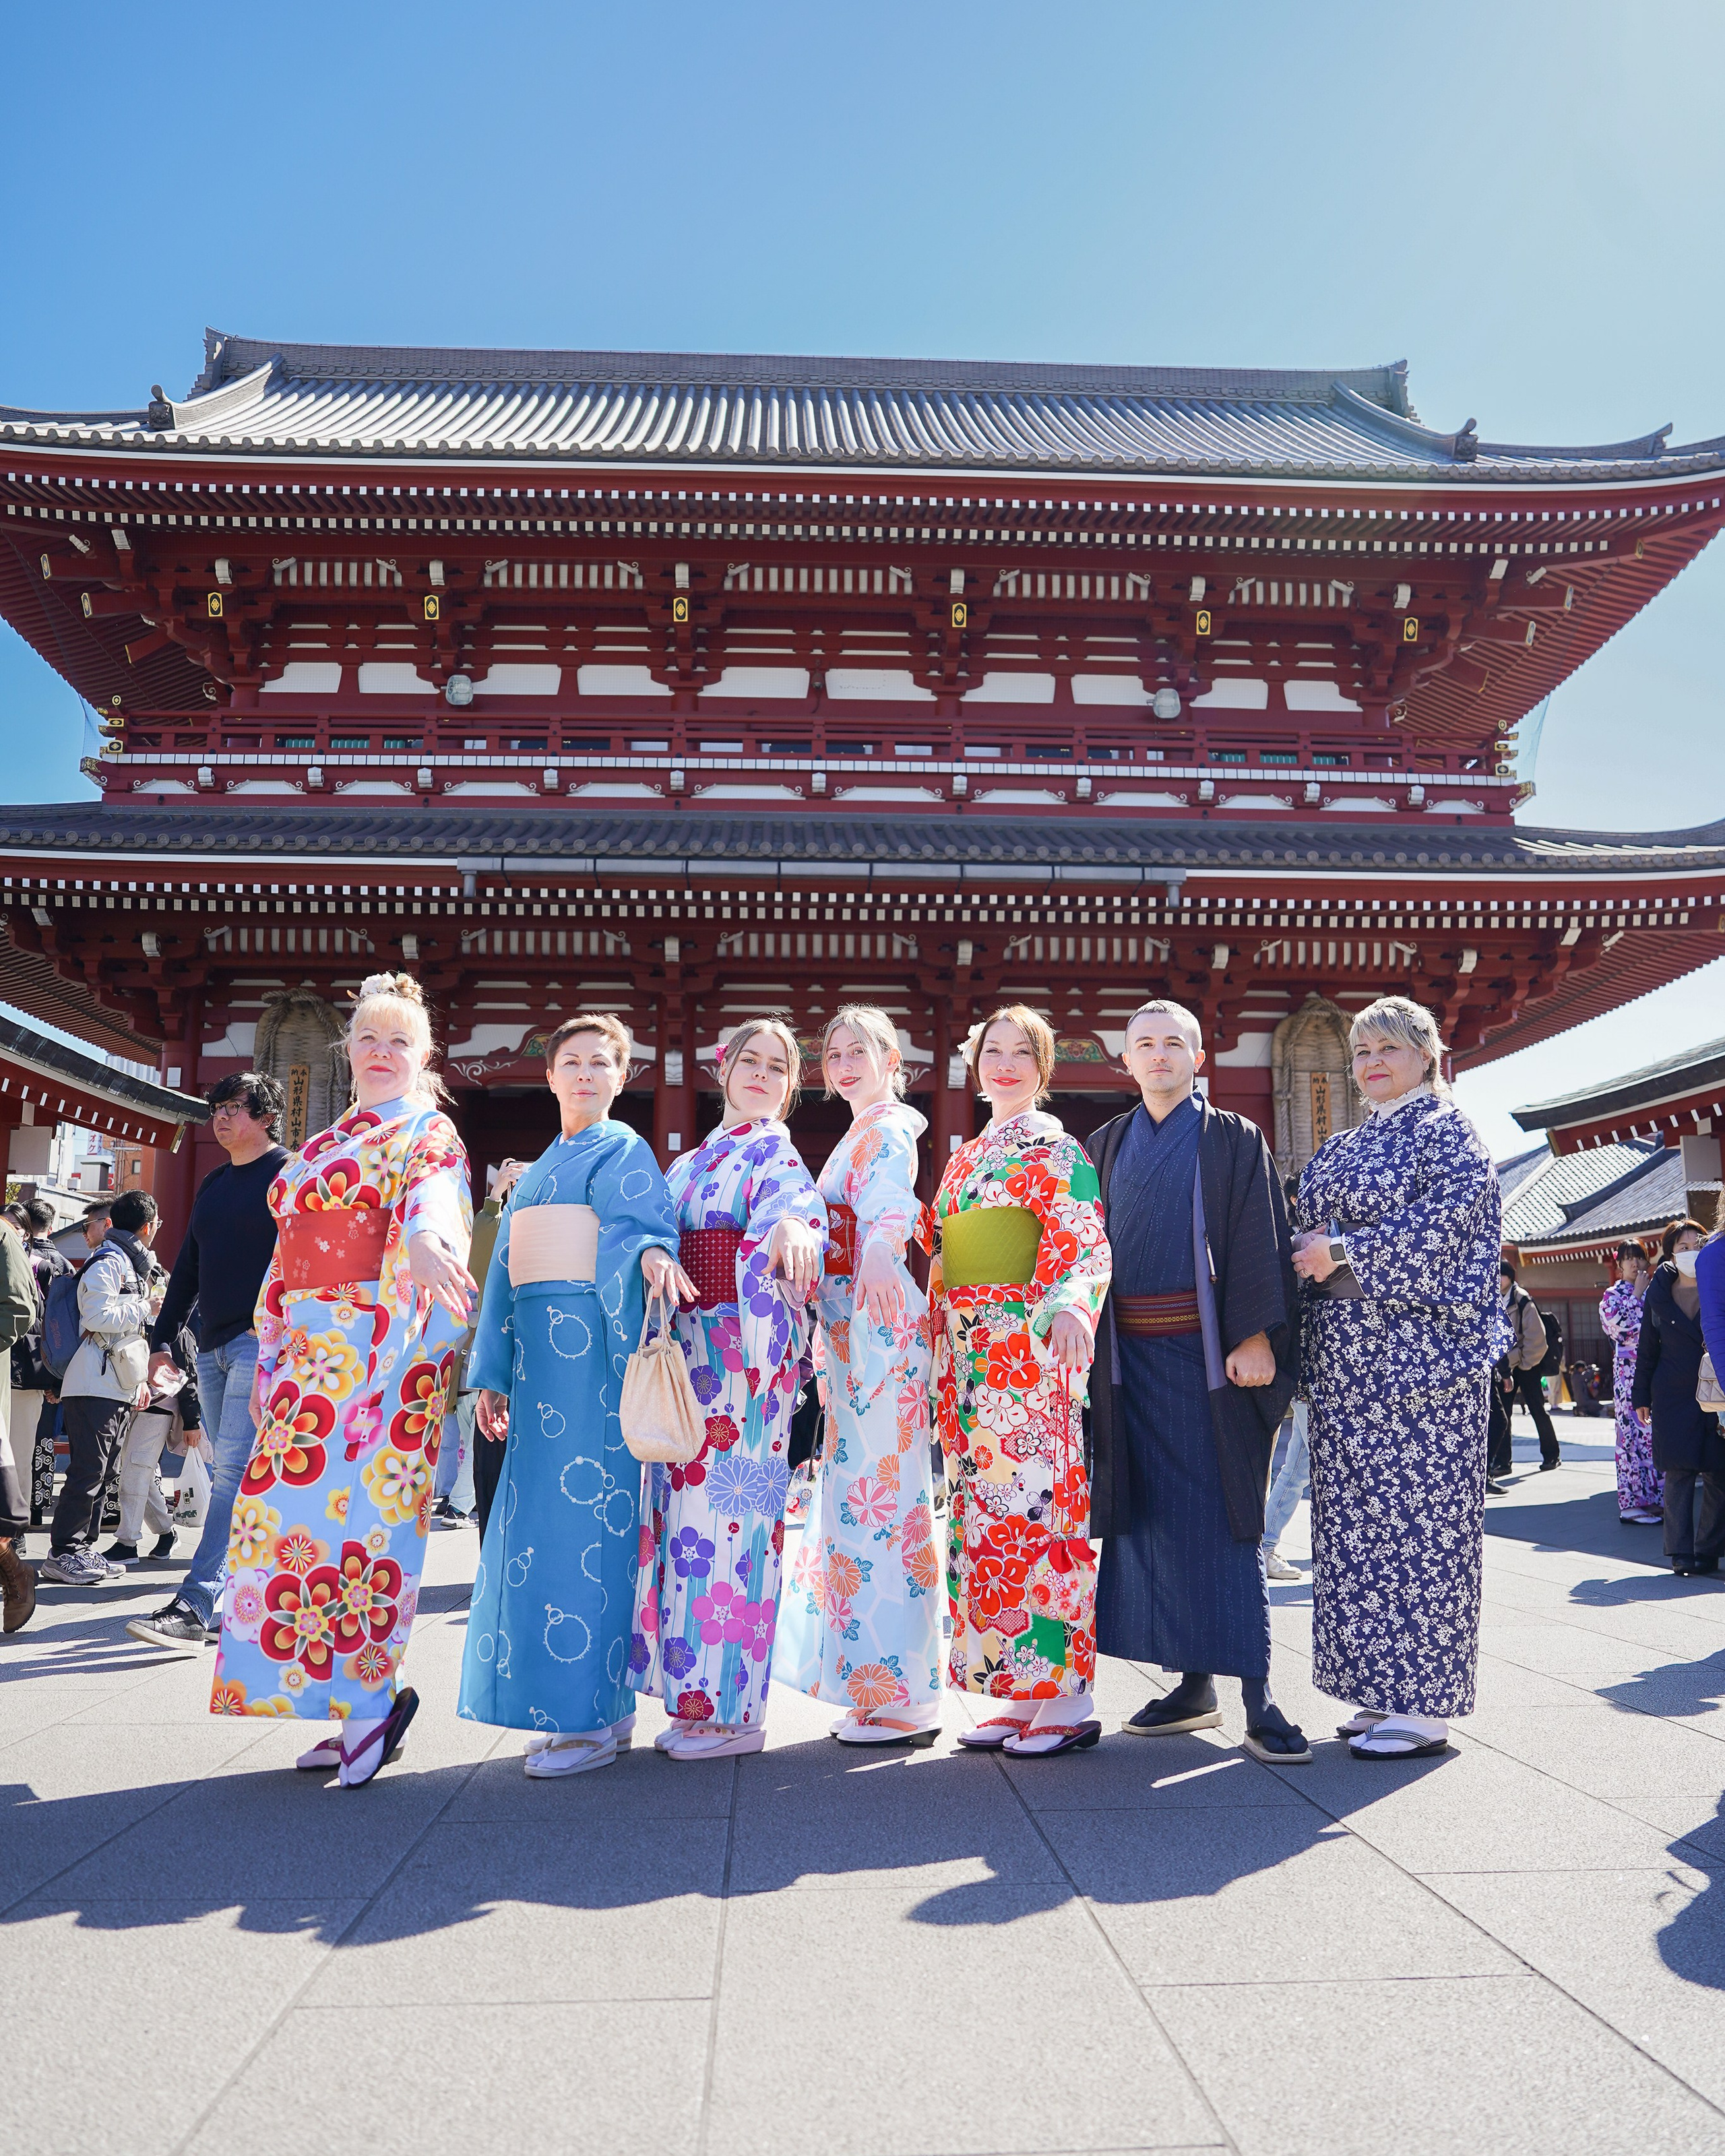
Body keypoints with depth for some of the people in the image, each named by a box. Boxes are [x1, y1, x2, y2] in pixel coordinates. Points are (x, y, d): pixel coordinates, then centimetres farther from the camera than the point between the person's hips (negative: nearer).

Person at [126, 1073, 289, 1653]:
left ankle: (195, 1607, -17)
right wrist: (163, 1340, 17)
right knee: (229, 1474, 8)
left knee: (233, 1470, -13)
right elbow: (187, 1269, 22)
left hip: (263, 1345, -8)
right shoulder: (213, 1185, 20)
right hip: (212, 1346, 8)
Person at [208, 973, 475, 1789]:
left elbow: (432, 1196, -23)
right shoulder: (324, 1143, 22)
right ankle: (357, 1702, 11)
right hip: (311, 1348, 7)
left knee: (352, 1499, -13)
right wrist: (275, 1346, 18)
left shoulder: (429, 1133, 0)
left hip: (382, 1344, -7)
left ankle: (370, 1693, -3)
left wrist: (425, 1240, -45)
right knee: (300, 1500, 4)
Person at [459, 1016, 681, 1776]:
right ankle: (592, 1709, 16)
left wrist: (651, 1251, -41)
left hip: (591, 1343, -8)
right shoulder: (539, 1170, 24)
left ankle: (594, 1717, -2)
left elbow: (639, 1220, -17)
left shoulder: (624, 1152, 2)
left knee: (585, 1512, -9)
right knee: (544, 1513, 7)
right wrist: (494, 1376, 19)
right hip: (538, 1349, 8)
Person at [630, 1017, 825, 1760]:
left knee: (726, 1508, -8)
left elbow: (795, 1198, -20)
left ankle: (733, 1708, 0)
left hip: (747, 1349, -7)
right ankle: (694, 1699, 15)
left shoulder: (776, 1151, 2)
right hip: (686, 1343, 7)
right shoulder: (690, 1162, 23)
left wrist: (792, 1225, -42)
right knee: (681, 1507, 6)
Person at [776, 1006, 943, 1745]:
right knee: (859, 1488, 10)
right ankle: (875, 1686, 17)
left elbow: (891, 1203, -28)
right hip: (847, 1324, 10)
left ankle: (904, 1697, -3)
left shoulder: (889, 1129, -6)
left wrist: (878, 1254, -47)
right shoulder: (861, 1133, 24)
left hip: (878, 1318, -10)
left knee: (878, 1490, -9)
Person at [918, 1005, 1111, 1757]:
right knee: (983, 1514, 7)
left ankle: (1067, 1698, -1)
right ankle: (1013, 1691, 15)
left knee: (1033, 1504, -9)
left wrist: (1068, 1304, -30)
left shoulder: (1054, 1148, -1)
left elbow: (1082, 1241, -13)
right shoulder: (966, 1157, 20)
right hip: (969, 1356, 8)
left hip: (1031, 1351, -7)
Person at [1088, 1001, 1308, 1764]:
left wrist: (1257, 1336, -15)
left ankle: (1257, 1699, 0)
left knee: (1220, 1515, -6)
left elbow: (1259, 1241, -5)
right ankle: (1194, 1686, 16)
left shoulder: (1233, 1140, 3)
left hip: (1207, 1352, -4)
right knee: (1154, 1515, 6)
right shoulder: (1106, 1145, 14)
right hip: (1131, 1353, 4)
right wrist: (1088, 1346, 7)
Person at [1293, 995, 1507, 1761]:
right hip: (1347, 1358, 8)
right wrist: (1311, 1250, -1)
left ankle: (1426, 1706, 1)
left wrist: (1341, 1253, -14)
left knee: (1417, 1516, -5)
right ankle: (1382, 1688, 16)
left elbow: (1438, 1230, -14)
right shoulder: (1342, 1148, 20)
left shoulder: (1448, 1134, -1)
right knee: (1355, 1518, 7)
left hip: (1419, 1352, -7)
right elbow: (1309, 1228, 21)